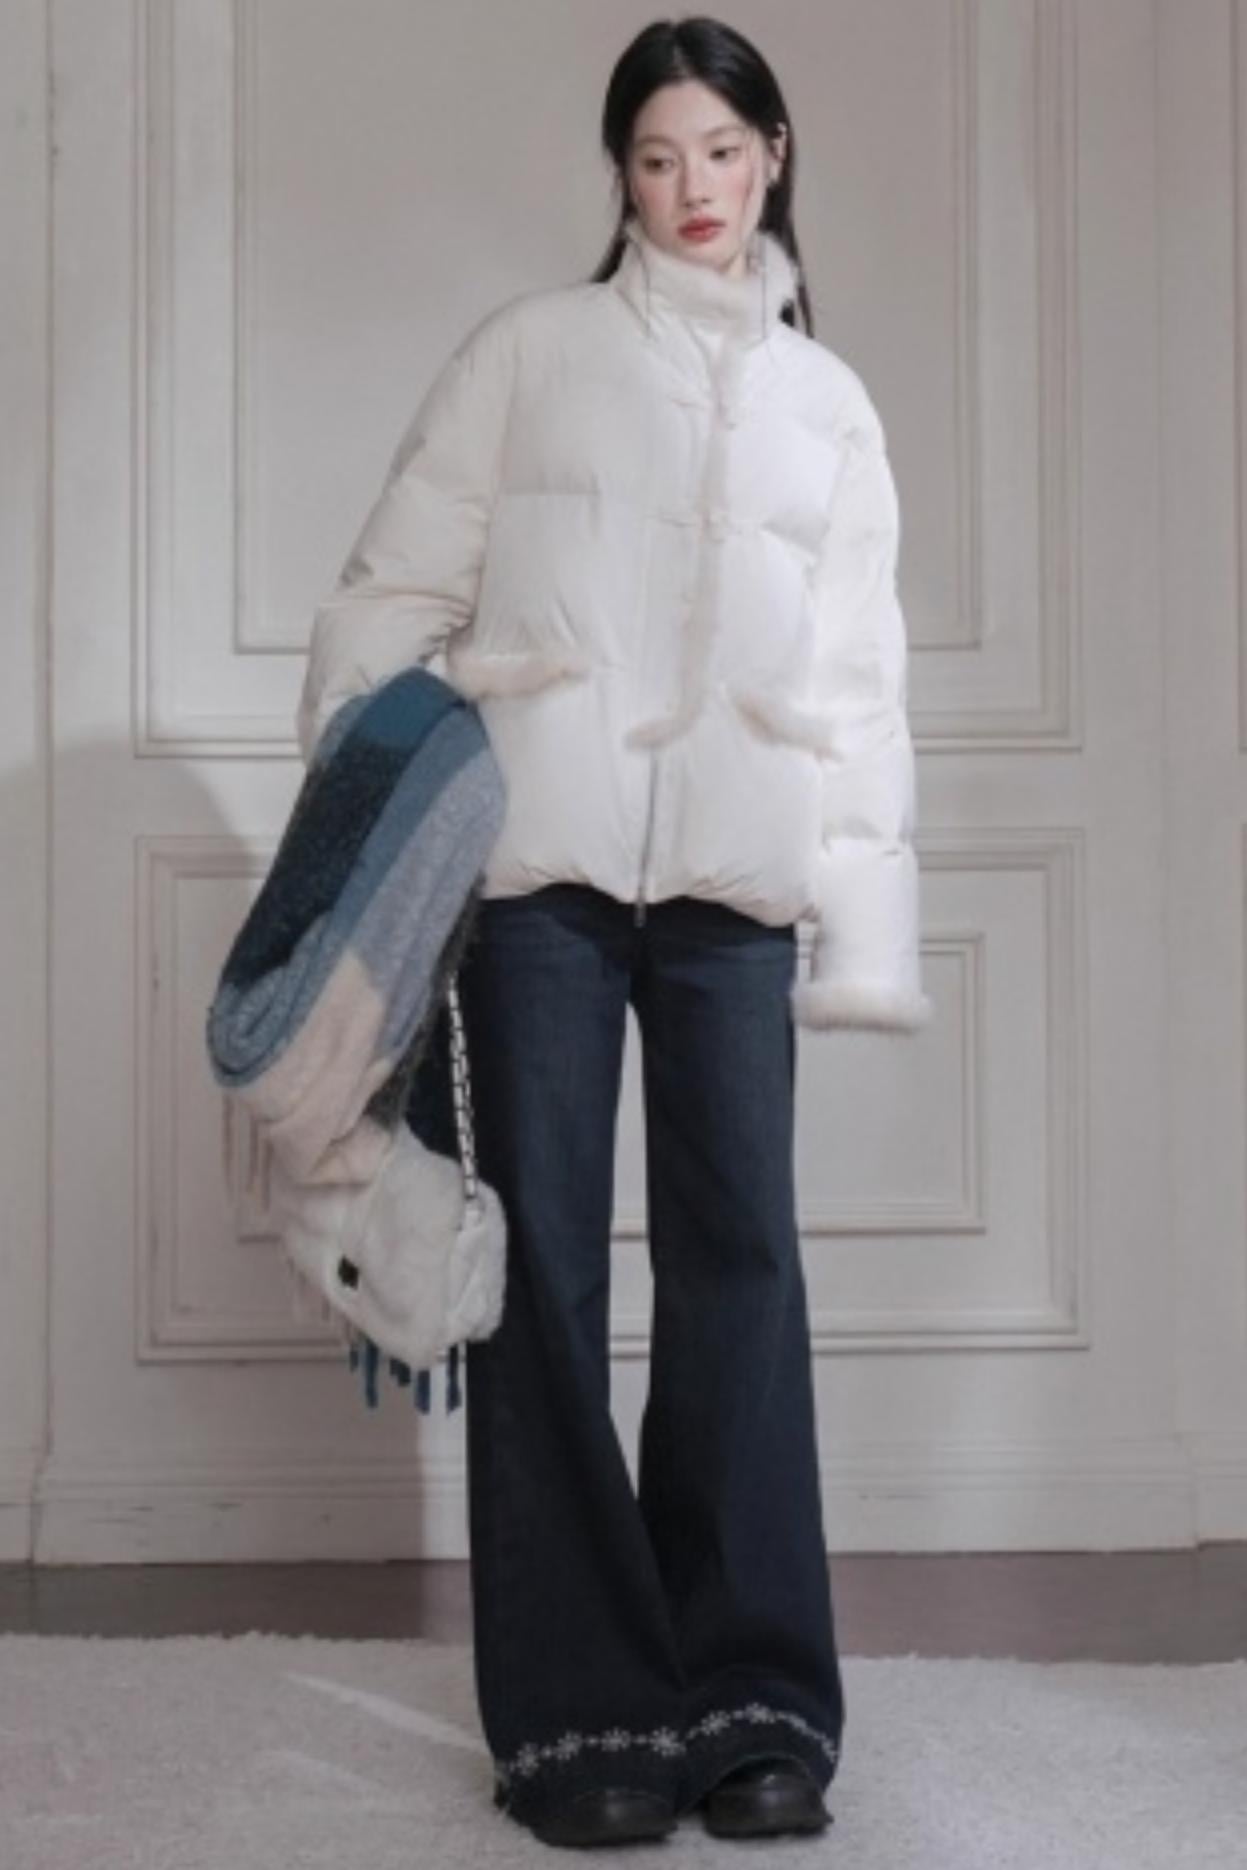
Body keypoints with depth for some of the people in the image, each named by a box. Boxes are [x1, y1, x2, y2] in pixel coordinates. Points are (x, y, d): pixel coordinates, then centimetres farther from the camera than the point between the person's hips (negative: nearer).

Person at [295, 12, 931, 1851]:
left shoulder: (829, 402, 17)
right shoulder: (533, 349, 10)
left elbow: (862, 682, 14)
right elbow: (398, 585, 7)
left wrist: (863, 925, 7)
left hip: (735, 872, 2)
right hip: (540, 855, -1)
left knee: (740, 1258, -1)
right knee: (549, 1263, -2)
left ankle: (753, 1699, 7)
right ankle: (582, 1709, 4)